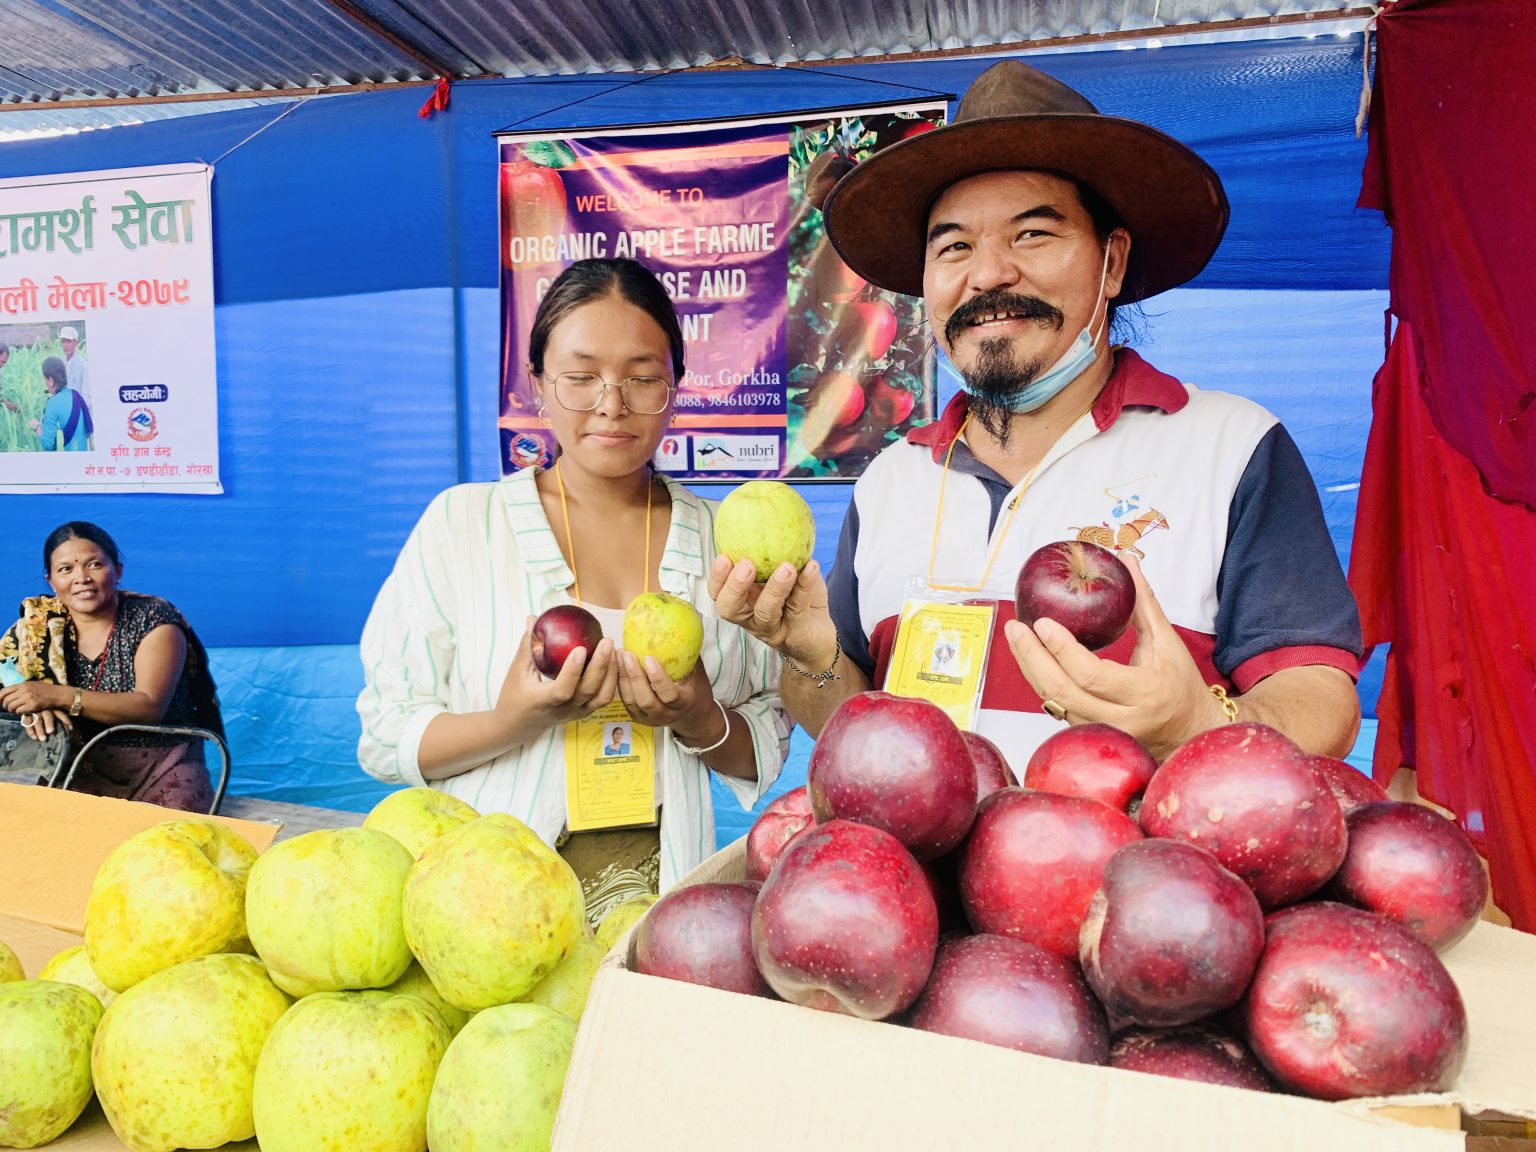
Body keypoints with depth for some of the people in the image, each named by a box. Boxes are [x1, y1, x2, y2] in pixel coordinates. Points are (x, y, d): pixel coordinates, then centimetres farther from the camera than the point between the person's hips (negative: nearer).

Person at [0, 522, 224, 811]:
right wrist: (31, 704, -18)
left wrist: (59, 696, -26)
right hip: (84, 774, 4)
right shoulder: (37, 625, 3)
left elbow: (150, 706, -17)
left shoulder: (153, 619, -8)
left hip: (162, 769, -3)